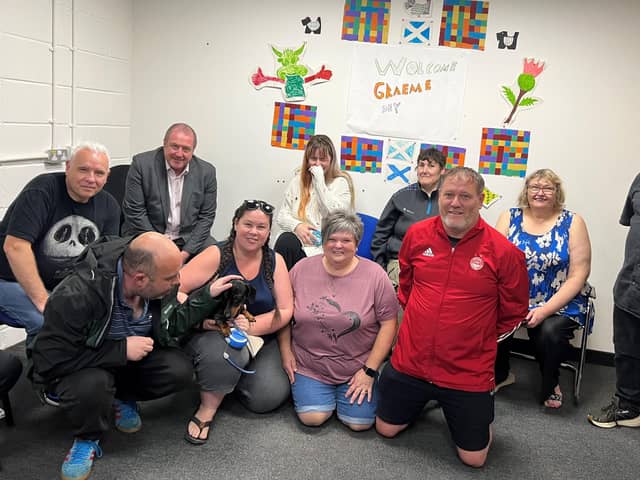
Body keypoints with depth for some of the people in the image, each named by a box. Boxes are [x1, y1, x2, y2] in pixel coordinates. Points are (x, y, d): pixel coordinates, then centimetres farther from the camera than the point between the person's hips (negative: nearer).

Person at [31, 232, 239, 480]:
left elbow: (173, 324, -2)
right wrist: (121, 350, -34)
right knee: (92, 384, -38)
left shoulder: (160, 284, -17)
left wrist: (209, 294, -16)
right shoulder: (76, 295, -36)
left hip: (135, 356, 5)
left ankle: (122, 397, 8)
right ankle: (87, 439, -5)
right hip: (80, 365, -5)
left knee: (180, 371, -21)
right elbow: (50, 359, -32)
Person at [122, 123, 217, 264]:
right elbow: (134, 211, -8)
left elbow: (206, 215, 1)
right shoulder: (141, 164, -8)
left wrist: (186, 252, -10)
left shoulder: (207, 171, -1)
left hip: (189, 239, 2)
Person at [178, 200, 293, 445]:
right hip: (213, 334, -4)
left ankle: (231, 378, 19)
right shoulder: (217, 255, -10)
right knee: (228, 351, -37)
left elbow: (285, 311, -3)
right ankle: (207, 409, -9)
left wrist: (251, 325, -21)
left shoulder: (275, 261, 1)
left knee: (270, 396, -14)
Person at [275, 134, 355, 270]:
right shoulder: (298, 181, 16)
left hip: (324, 246, -4)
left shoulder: (341, 182, 4)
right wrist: (297, 226, -10)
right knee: (285, 239, -31)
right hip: (298, 237, 4)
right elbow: (282, 216, 13)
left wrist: (320, 182, -11)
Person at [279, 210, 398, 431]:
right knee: (312, 417, -14)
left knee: (359, 422, -11)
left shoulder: (375, 274, -8)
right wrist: (286, 352, 0)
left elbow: (388, 323, -7)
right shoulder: (302, 269, -2)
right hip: (309, 365, 1)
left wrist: (370, 370, -9)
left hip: (357, 368, -1)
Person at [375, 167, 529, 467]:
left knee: (473, 458, 7)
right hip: (410, 361, 3)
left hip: (469, 373, -3)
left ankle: (480, 410, 38)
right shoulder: (417, 234, -5)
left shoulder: (504, 251, -16)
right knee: (386, 429, 17)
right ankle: (425, 399, 44)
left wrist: (478, 338, 3)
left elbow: (514, 312, -1)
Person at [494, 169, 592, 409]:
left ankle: (550, 384, 3)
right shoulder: (510, 218, 6)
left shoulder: (572, 223, 0)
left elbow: (577, 276, -6)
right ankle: (499, 374, 3)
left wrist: (545, 310, -17)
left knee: (550, 331, -31)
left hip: (561, 303, -1)